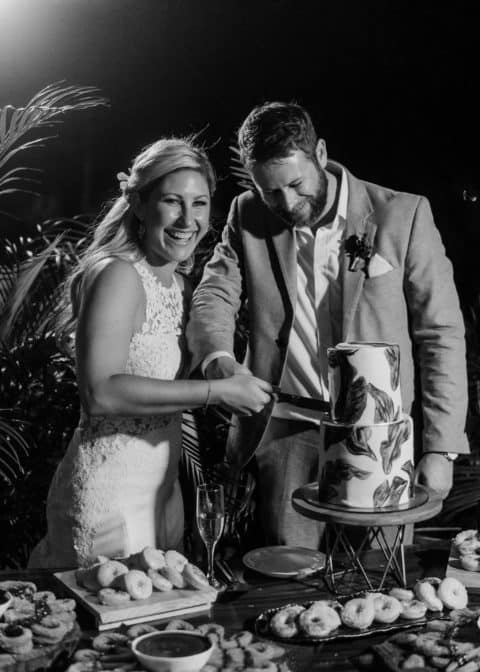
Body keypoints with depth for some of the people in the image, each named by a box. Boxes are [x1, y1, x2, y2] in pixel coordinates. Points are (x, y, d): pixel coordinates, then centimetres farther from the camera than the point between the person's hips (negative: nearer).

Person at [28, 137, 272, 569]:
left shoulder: (179, 285, 9)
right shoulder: (117, 275, -17)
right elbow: (100, 394, -27)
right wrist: (216, 391, -26)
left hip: (163, 486, 8)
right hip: (111, 493, -8)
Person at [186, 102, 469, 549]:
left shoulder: (404, 216, -5)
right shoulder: (248, 217, 4)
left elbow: (441, 333, -3)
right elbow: (212, 297, 1)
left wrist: (439, 449, -6)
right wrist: (219, 359, -23)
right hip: (286, 431, 2)